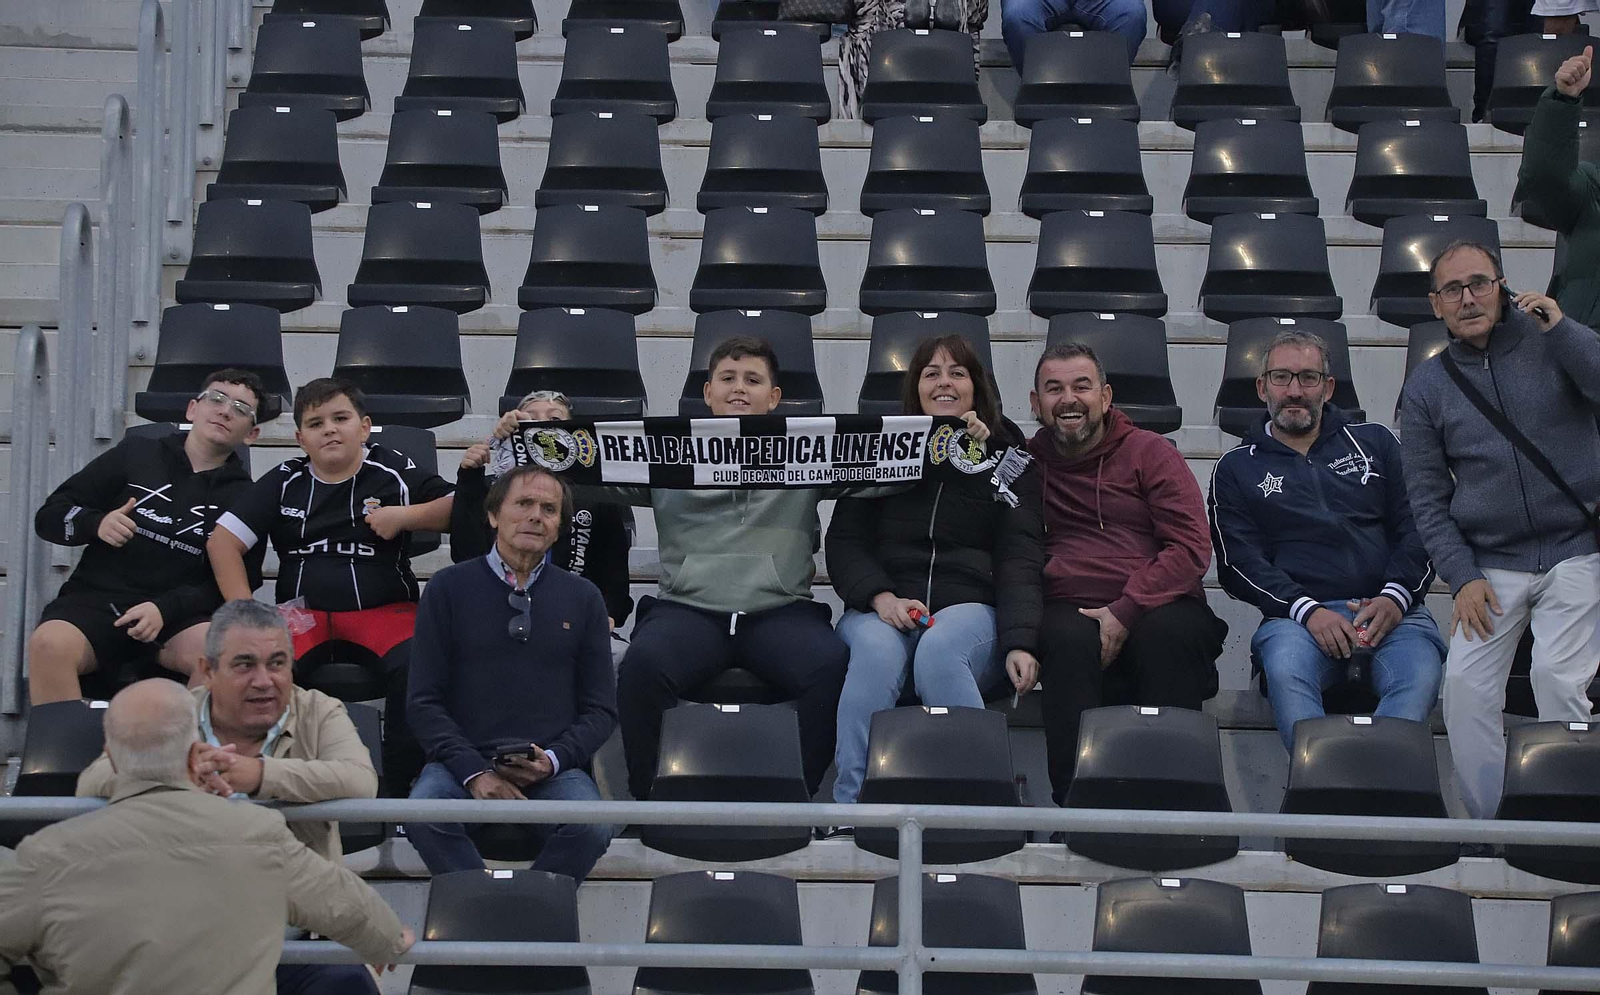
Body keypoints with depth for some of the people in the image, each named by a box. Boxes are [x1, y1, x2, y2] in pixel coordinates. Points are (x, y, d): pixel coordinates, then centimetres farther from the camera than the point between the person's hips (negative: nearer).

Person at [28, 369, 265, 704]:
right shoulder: (136, 453, 14)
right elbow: (49, 516, 15)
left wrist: (164, 610, -14)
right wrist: (96, 524, -8)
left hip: (178, 616, 0)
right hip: (95, 600, 0)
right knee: (49, 644, -34)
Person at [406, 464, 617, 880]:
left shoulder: (582, 597, 14)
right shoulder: (448, 588, 9)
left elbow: (600, 708, 13)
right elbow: (424, 701, 4)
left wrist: (553, 760, -7)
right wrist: (473, 772, -11)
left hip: (554, 767, 1)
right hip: (465, 758, -1)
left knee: (592, 828, -31)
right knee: (423, 815, -34)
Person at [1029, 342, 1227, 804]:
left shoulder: (1151, 453, 11)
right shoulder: (1027, 462, 18)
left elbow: (1192, 548, 0)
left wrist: (1125, 612, -12)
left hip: (1158, 606, 0)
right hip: (1069, 610, 1)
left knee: (1168, 632, -35)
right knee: (1071, 640, -35)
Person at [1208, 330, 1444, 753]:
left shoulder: (1374, 443, 23)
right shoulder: (1236, 468, 18)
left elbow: (1417, 527, 14)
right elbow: (1238, 563, 6)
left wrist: (1395, 596, -7)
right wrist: (1306, 610, -12)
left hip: (1390, 609, 1)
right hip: (1299, 614, -1)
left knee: (1420, 674, -34)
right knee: (1285, 669, -37)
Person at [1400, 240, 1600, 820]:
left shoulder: (1551, 343, 3)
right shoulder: (1426, 389, 8)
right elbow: (1428, 498, 8)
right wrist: (1463, 578, -3)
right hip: (1490, 565, 3)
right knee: (1465, 683, -12)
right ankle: (1491, 829, -1)